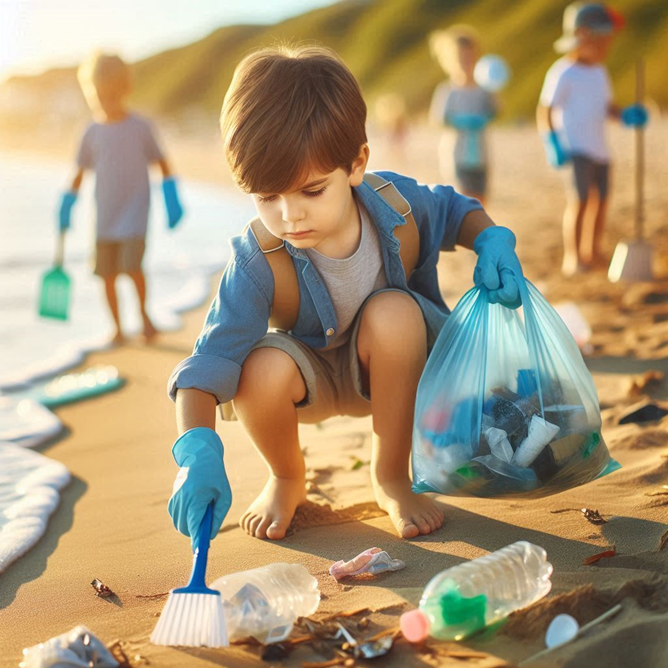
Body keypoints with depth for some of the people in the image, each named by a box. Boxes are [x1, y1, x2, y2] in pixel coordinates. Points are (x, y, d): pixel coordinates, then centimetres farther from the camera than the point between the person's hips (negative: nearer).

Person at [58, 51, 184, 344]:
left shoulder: (141, 127, -3)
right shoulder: (92, 133, 4)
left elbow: (161, 163, 4)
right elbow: (80, 172, 11)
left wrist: (171, 200, -1)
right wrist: (66, 207, 9)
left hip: (135, 210, -3)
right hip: (105, 215, 3)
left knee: (132, 264, -19)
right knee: (107, 273, 3)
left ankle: (144, 312, 6)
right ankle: (118, 328, 18)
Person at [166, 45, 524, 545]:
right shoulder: (258, 260, -30)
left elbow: (455, 211, 2)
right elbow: (209, 362, -35)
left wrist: (492, 240, -20)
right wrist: (198, 451, -52)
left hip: (388, 370, 2)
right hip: (311, 378, -1)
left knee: (393, 311, -33)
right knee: (261, 371, -36)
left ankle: (391, 479, -11)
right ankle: (287, 479, 2)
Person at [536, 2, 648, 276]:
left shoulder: (600, 73, 15)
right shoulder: (563, 73, -9)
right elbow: (544, 110, -11)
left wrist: (626, 115, 2)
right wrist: (552, 143, -21)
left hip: (599, 149, 8)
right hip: (575, 150, -8)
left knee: (601, 200, 11)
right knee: (580, 199, -16)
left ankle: (593, 253, 25)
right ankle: (572, 258, -12)